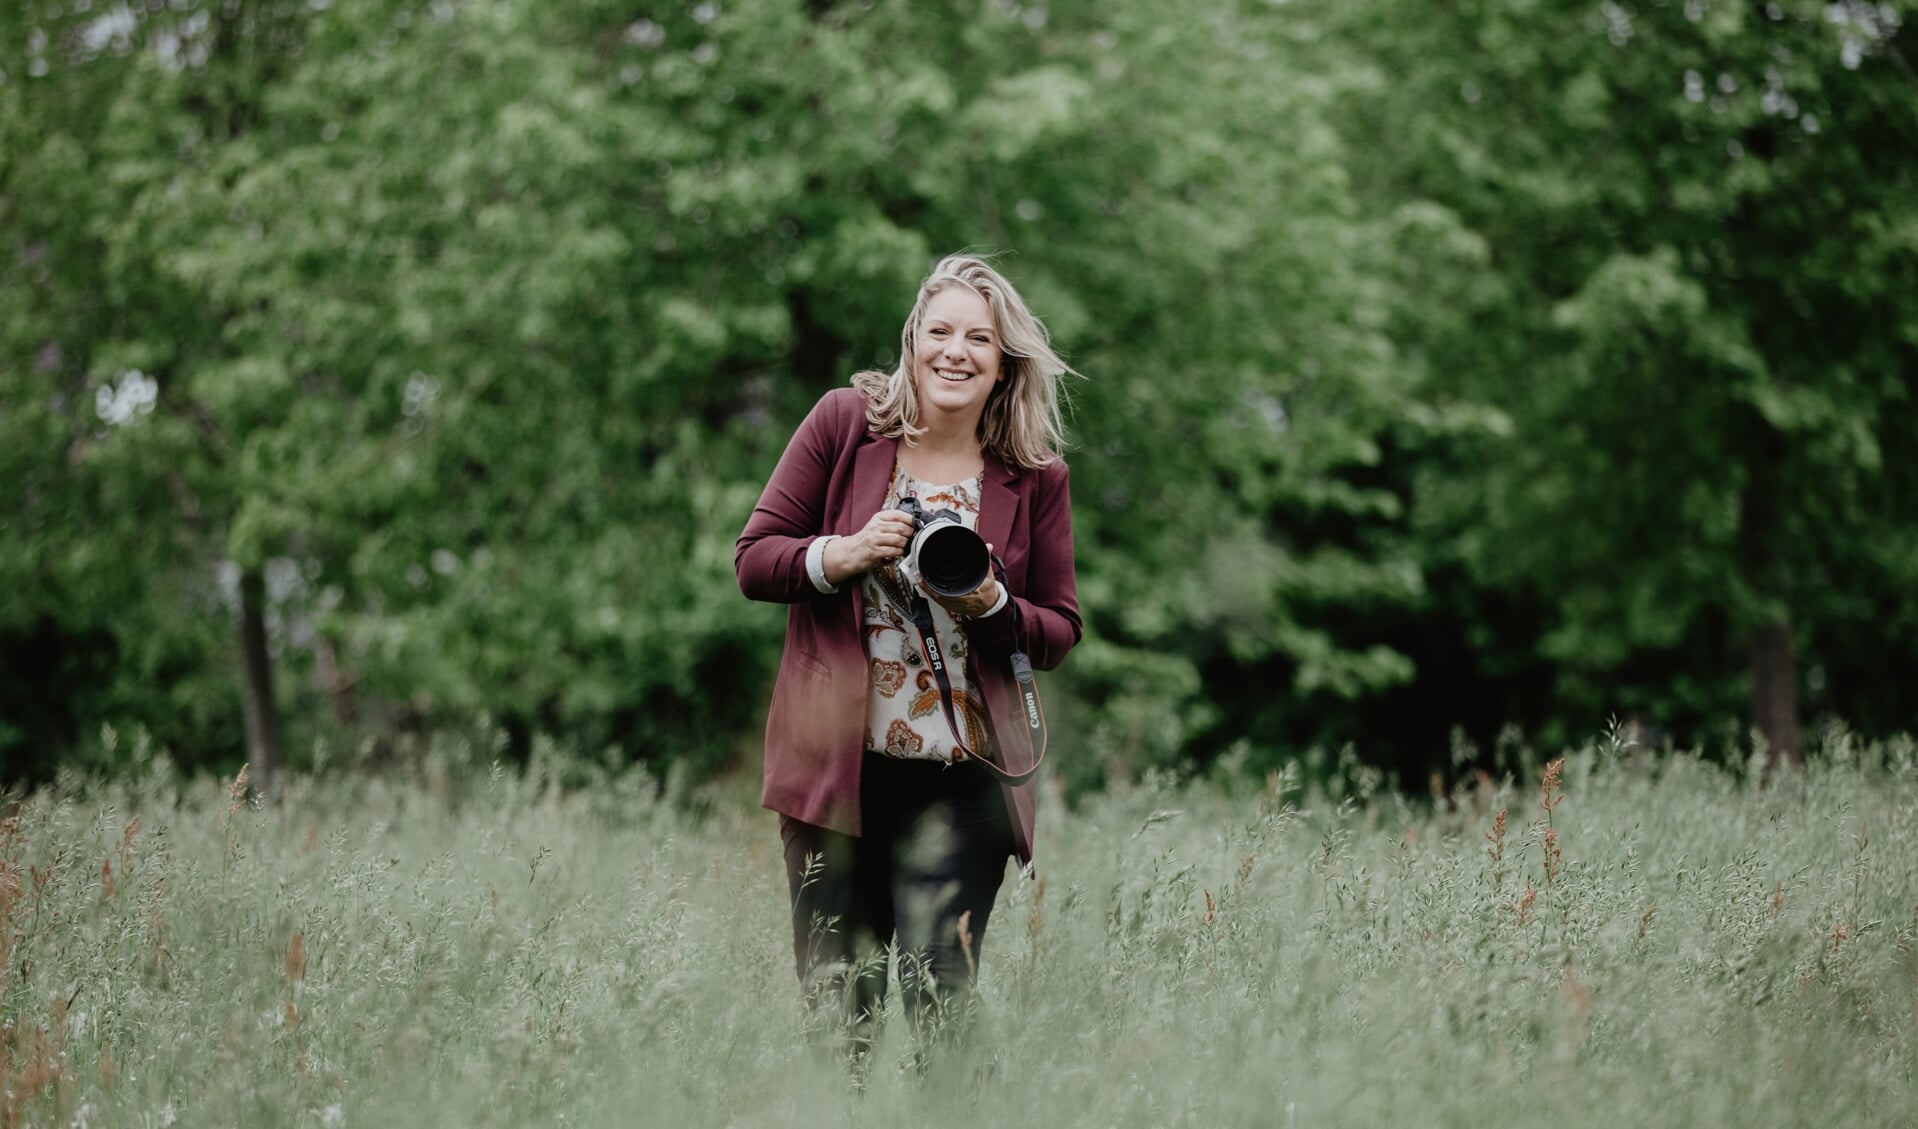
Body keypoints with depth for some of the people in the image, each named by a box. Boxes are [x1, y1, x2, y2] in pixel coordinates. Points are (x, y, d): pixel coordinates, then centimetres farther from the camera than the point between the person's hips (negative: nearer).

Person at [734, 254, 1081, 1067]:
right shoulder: (844, 423, 3)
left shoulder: (1035, 477, 4)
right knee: (832, 1007, 3)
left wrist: (991, 605, -11)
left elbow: (1060, 632, 9)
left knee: (941, 1002, -7)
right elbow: (753, 560, 5)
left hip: (960, 782, 0)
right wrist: (846, 554, -13)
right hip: (835, 763, 0)